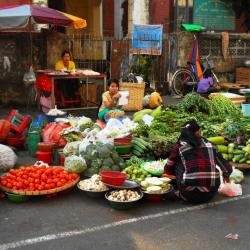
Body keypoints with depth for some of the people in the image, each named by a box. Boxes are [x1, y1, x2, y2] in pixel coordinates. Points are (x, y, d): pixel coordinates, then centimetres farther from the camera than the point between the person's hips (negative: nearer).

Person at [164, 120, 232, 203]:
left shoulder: (179, 146, 5)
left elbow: (167, 169, 14)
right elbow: (227, 168, 17)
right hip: (210, 194, 2)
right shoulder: (209, 145, 11)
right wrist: (226, 176, 41)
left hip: (190, 195, -2)